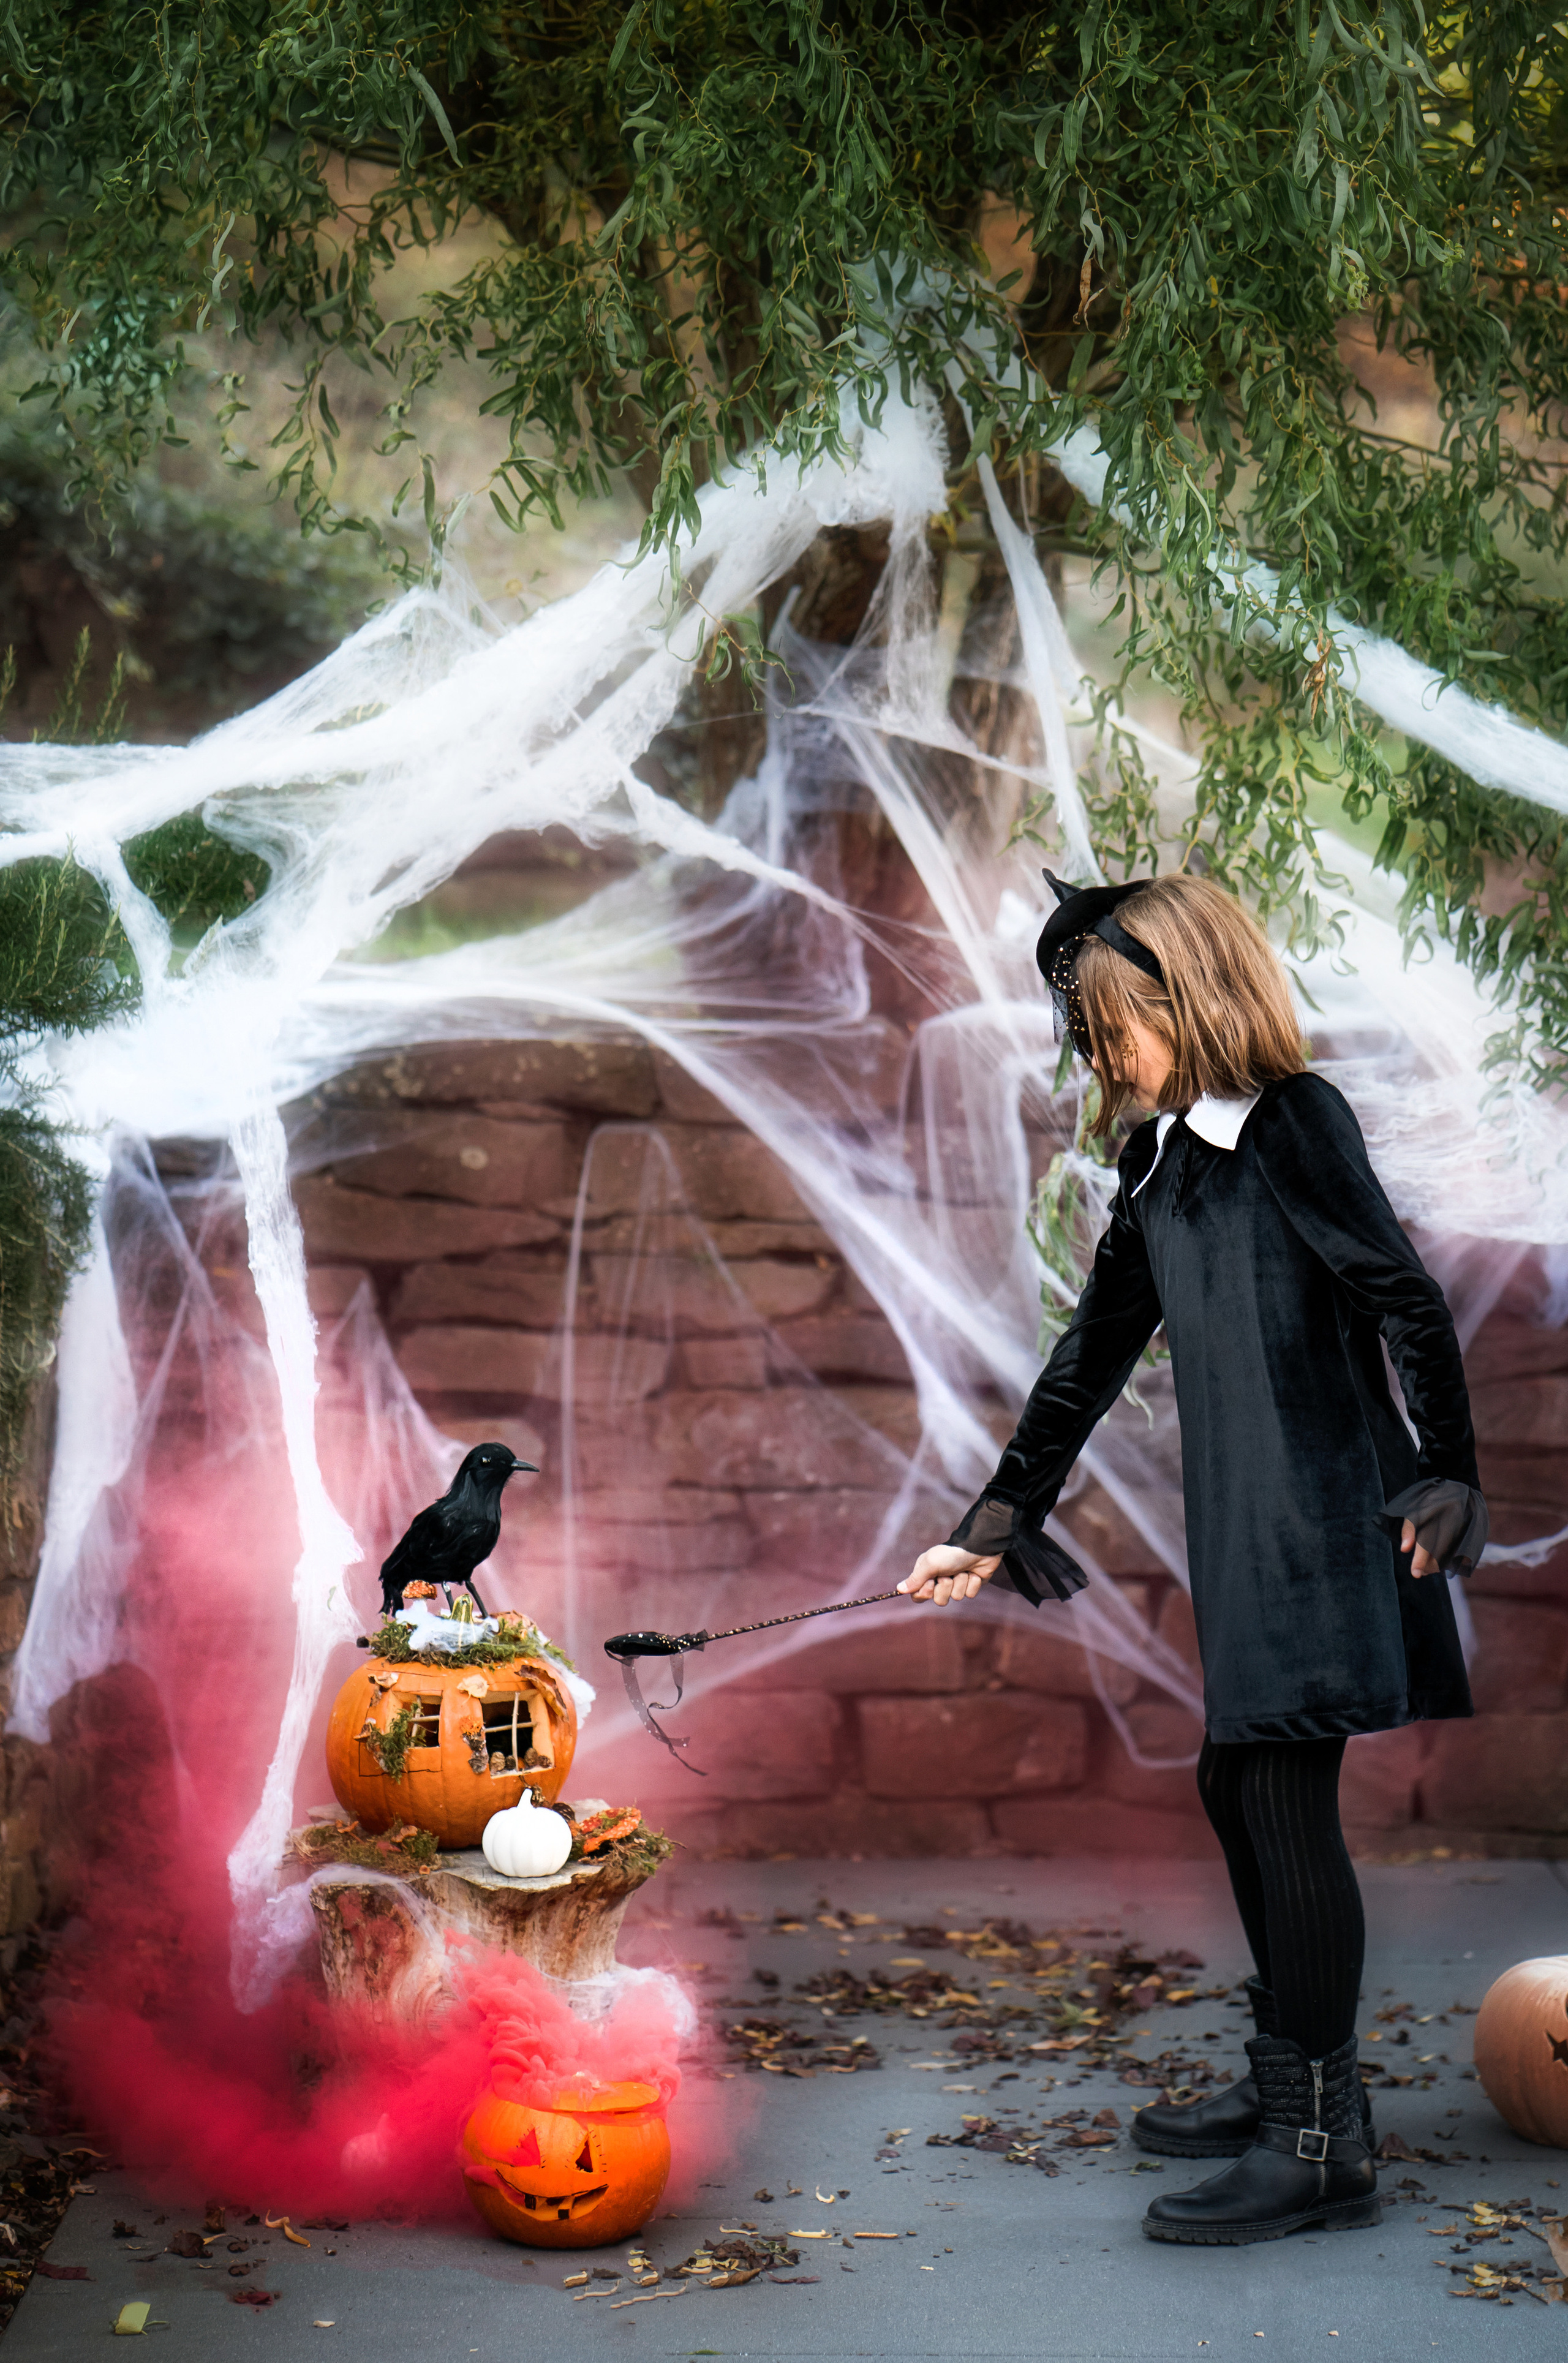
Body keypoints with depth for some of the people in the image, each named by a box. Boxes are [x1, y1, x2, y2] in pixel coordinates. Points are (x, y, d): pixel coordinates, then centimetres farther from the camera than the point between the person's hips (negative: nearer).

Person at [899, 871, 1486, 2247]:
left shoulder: (1296, 1119, -9)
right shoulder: (1159, 1161, 14)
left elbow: (1409, 1303, -12)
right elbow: (1094, 1354, 18)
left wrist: (1444, 1485, -14)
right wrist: (997, 1523, 18)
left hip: (1321, 1513, -8)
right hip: (1239, 1524, 8)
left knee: (1287, 1795, -8)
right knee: (1236, 1784, 12)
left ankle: (1321, 2148, -1)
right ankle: (1289, 2083, 25)